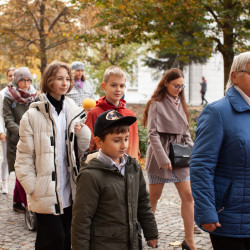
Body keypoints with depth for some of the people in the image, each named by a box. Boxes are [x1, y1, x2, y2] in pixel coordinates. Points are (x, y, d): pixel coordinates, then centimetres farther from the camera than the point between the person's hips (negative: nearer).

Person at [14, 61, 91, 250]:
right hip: (46, 194, -5)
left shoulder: (74, 112, 7)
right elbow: (24, 157, -7)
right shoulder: (33, 115, -8)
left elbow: (83, 149, 12)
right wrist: (32, 188, -12)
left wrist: (82, 132, -8)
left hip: (69, 191, 5)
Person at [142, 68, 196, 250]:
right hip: (161, 154, -6)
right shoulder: (156, 104, -8)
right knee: (154, 196, 4)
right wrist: (163, 159, -19)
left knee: (188, 196, 2)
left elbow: (185, 132, 16)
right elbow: (153, 134, -13)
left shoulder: (180, 103, 12)